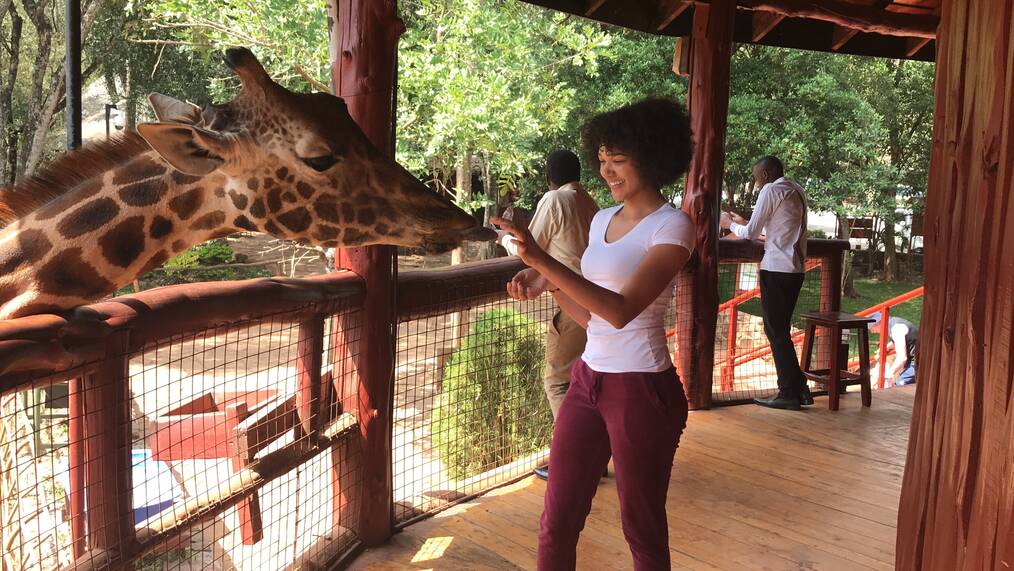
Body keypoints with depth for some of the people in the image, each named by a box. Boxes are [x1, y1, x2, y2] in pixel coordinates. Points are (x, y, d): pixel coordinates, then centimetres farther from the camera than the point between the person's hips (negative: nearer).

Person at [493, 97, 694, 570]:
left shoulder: (672, 226, -10)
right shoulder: (602, 220, 11)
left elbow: (621, 311, -23)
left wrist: (543, 260, -29)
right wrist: (547, 284, 0)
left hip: (641, 389, -7)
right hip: (588, 380, 7)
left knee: (643, 530, 10)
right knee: (557, 524, 10)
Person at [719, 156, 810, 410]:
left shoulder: (770, 191, -9)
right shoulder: (797, 191, 17)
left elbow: (751, 233, -7)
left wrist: (730, 224, 12)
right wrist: (743, 222, 28)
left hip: (776, 269, -8)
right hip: (795, 268, 8)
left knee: (776, 331, -1)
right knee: (782, 329, 15)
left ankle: (789, 393, 2)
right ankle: (799, 388, 16)